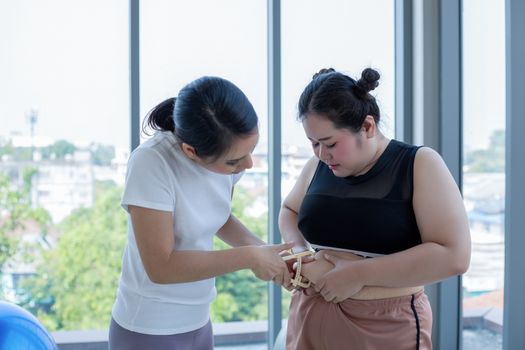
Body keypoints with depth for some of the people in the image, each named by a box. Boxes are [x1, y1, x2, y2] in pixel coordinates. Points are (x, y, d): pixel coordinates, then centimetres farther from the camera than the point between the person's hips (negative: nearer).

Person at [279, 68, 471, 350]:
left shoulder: (420, 164, -10)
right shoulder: (317, 167, 3)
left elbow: (454, 256, -17)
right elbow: (288, 211, 21)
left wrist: (359, 273, -19)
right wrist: (298, 249, -1)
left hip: (386, 327, -4)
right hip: (310, 317, 4)